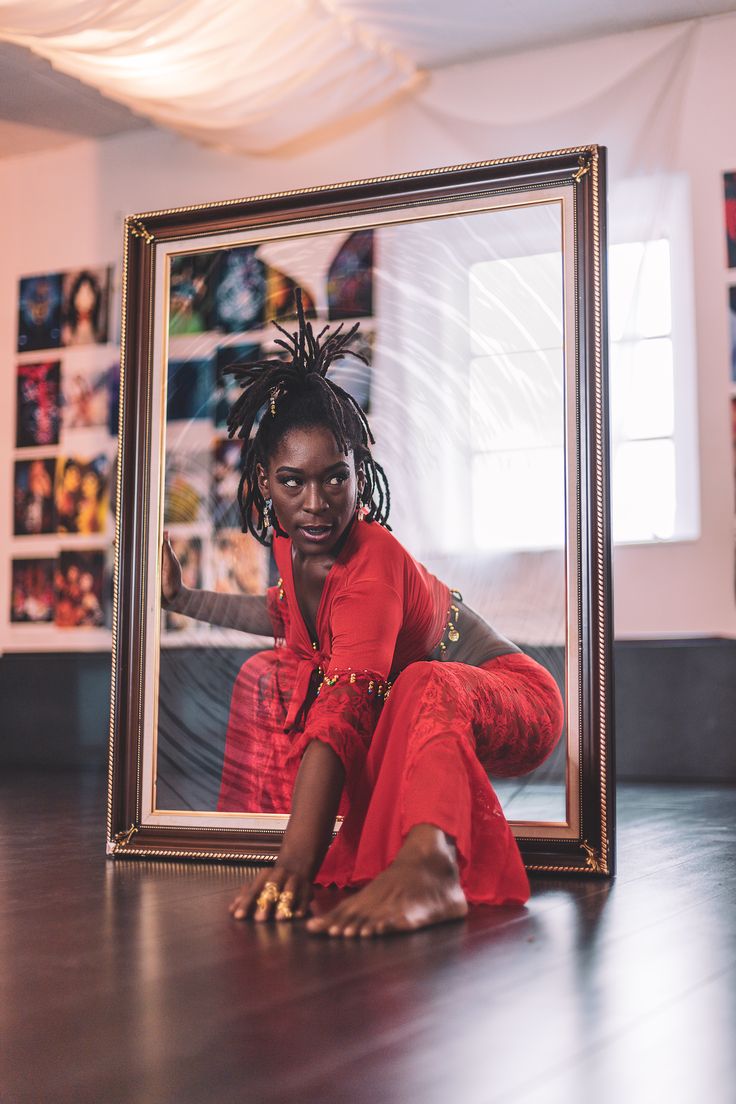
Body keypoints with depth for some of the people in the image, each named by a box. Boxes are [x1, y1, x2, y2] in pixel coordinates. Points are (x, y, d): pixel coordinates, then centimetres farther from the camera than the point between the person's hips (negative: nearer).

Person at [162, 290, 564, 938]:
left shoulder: (374, 564, -31)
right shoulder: (290, 542, -6)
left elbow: (342, 713, -44)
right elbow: (293, 618, 19)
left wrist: (298, 864, -53)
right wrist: (182, 599, 19)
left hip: (510, 700, -9)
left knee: (427, 689, -42)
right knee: (268, 674, 8)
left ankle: (426, 861, -67)